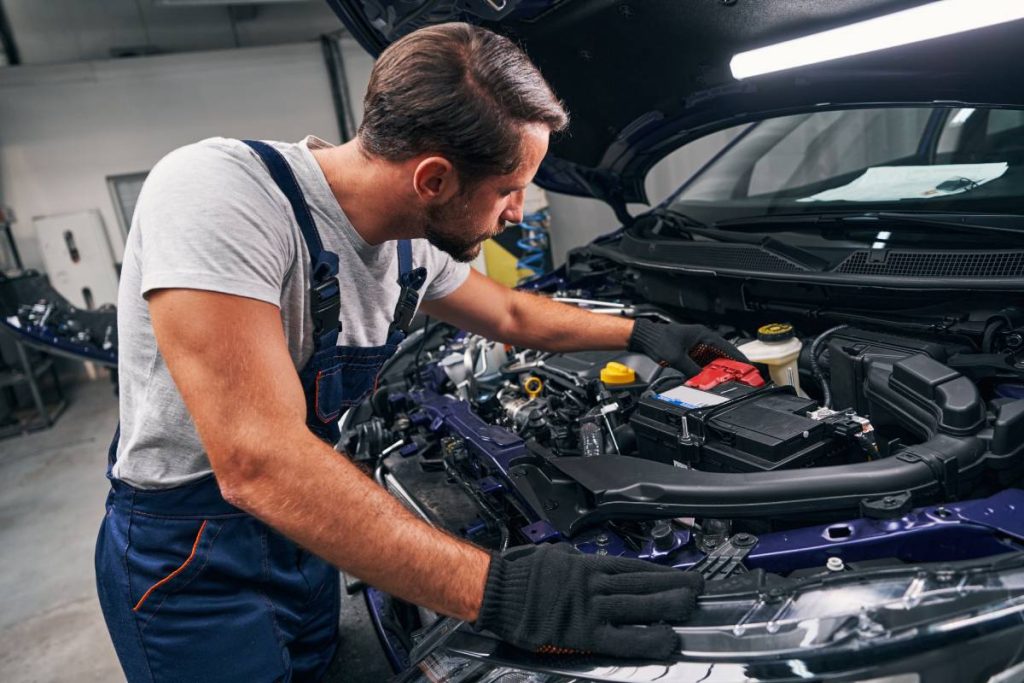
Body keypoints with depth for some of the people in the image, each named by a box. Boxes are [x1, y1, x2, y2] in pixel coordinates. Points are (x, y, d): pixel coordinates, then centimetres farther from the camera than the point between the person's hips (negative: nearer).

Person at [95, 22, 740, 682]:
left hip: (302, 532, 6)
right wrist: (498, 590, -40)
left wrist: (641, 331, 14)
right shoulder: (218, 191, -31)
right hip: (190, 562, -6)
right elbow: (258, 463, -39)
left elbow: (513, 315, 12)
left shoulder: (416, 243, -8)